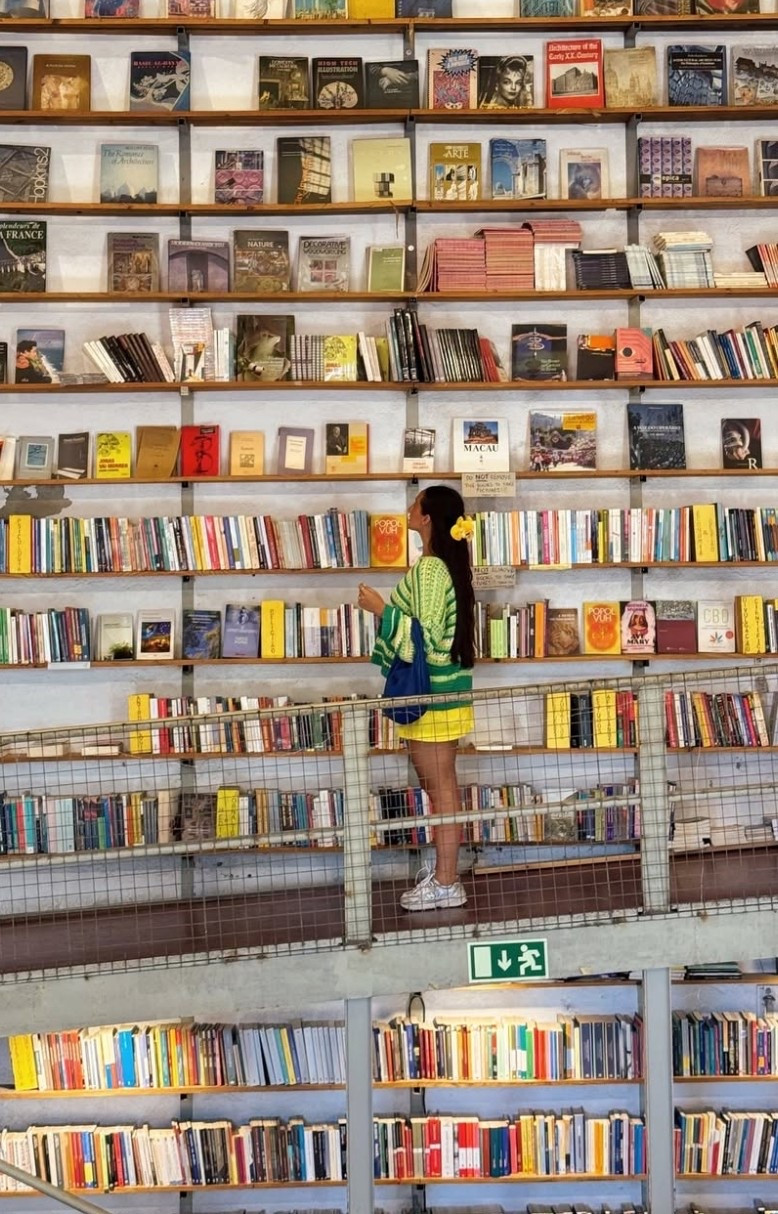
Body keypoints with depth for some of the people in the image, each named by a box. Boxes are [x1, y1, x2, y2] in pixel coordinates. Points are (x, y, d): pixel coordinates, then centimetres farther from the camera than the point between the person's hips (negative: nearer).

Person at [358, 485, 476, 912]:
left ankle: (446, 884, 3)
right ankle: (444, 868, 26)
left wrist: (381, 609, -18)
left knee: (440, 786, -4)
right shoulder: (444, 564, 11)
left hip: (432, 694, -10)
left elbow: (426, 636, -24)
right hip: (441, 688, 10)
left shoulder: (429, 569, -19)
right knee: (439, 784, 17)